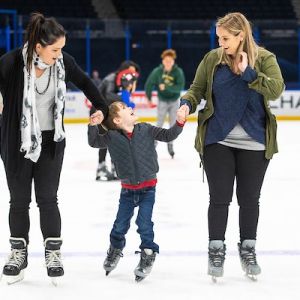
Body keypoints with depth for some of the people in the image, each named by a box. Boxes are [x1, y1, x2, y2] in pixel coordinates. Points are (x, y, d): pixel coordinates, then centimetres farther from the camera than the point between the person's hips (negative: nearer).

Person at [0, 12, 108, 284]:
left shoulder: (63, 61, -10)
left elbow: (85, 83, 9)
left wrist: (101, 108, 5)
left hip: (51, 140, 2)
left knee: (47, 199, 4)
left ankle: (53, 252, 17)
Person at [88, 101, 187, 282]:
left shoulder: (146, 130, -7)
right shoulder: (112, 137, -9)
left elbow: (168, 135, -5)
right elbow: (94, 142, -8)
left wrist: (179, 122, -20)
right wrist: (94, 126, -24)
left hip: (147, 187, -1)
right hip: (128, 189, 1)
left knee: (144, 223, -8)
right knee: (121, 224, 9)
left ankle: (148, 253, 13)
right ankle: (115, 249, 37)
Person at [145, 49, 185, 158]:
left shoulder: (178, 72, -16)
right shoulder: (157, 71, -14)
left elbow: (180, 87, -25)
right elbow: (149, 84, -3)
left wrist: (166, 87, -33)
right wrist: (149, 98, 4)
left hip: (174, 101, 1)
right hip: (162, 101, -1)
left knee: (173, 125, 7)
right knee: (159, 124, -3)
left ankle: (170, 144, 23)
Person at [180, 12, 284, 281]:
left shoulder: (264, 58, -6)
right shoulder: (212, 59, -2)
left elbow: (276, 89, -18)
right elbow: (197, 89, 3)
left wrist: (249, 73, -27)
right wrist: (187, 104, -17)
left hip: (254, 143, 0)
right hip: (217, 140, 0)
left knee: (249, 198, 12)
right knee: (219, 198, 4)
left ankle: (248, 249, 27)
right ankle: (216, 250, 18)